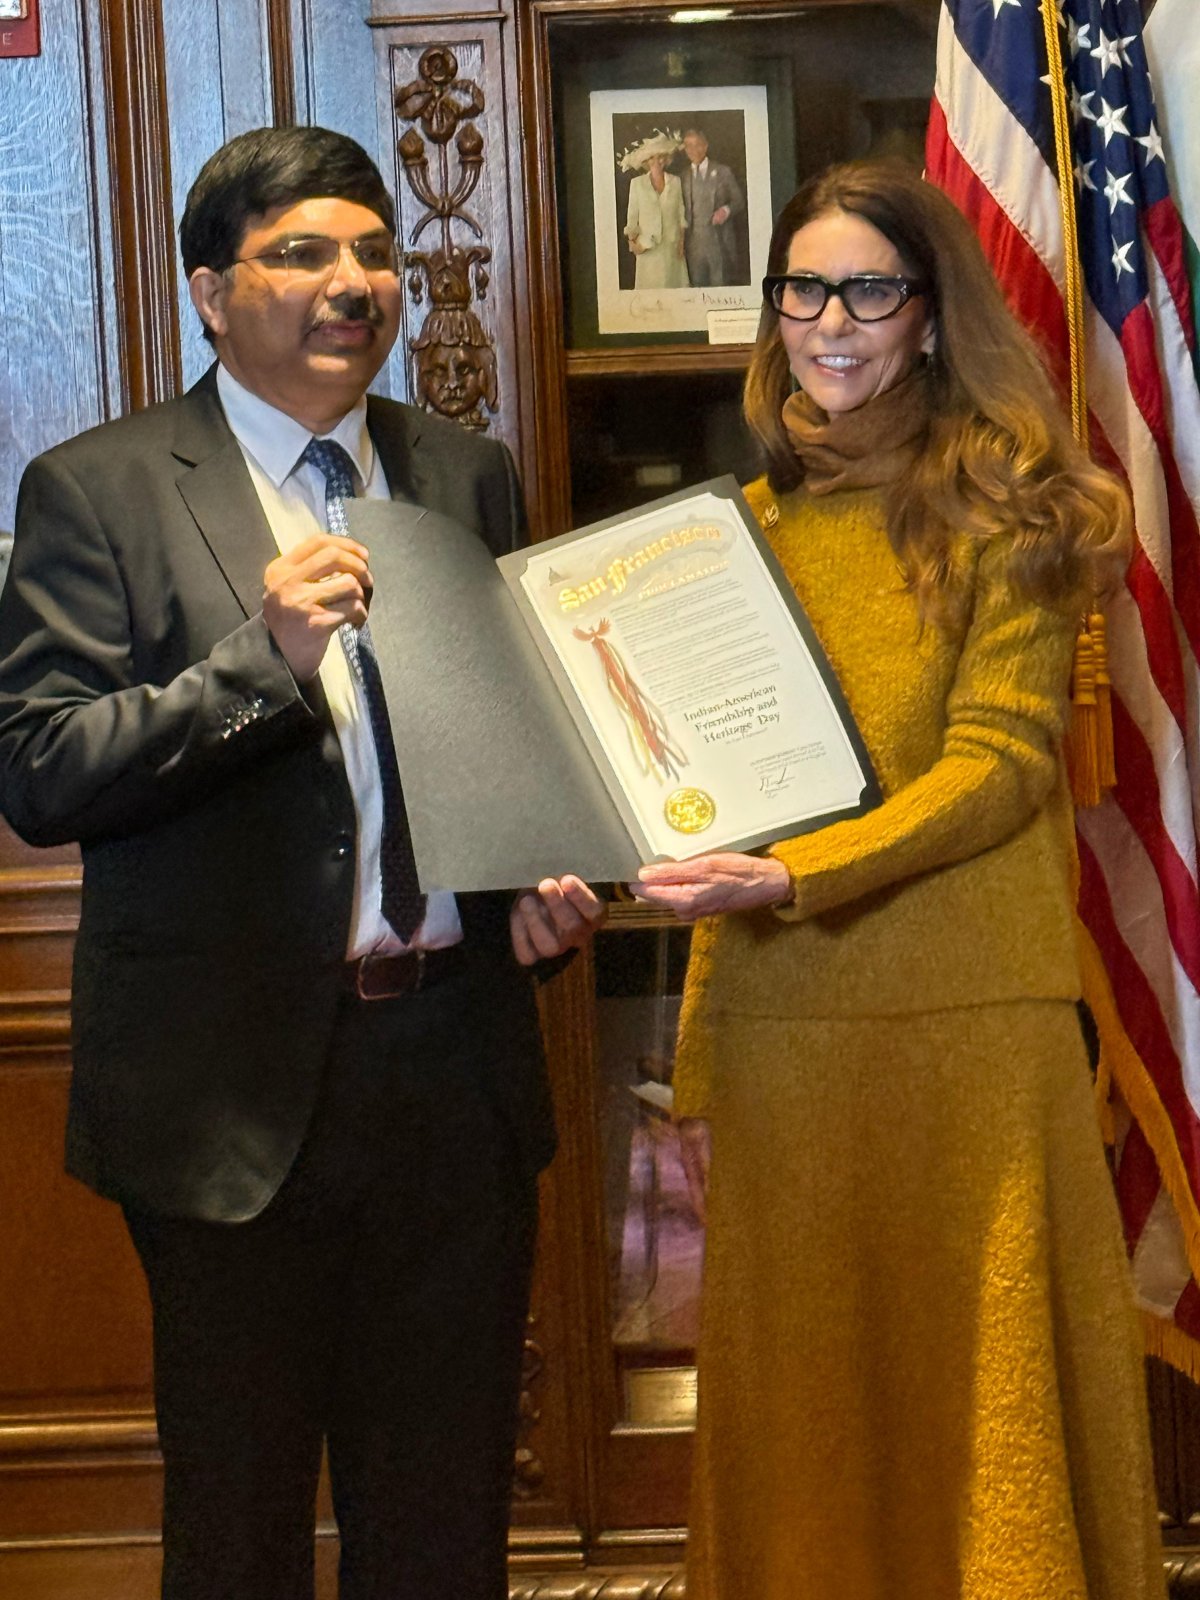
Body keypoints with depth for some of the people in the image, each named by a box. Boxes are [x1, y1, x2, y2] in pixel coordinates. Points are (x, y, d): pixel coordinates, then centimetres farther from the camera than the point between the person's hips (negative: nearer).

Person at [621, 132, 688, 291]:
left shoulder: (675, 182, 7)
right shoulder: (637, 183, 2)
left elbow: (681, 213, 9)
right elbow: (632, 216, 4)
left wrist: (681, 241, 3)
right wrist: (633, 241, -3)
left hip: (672, 246, 2)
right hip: (648, 247, -2)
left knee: (673, 285, -1)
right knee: (651, 286, -5)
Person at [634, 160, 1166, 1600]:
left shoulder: (1000, 505, 0)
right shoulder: (756, 524, 13)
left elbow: (1003, 761, -9)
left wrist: (793, 879, -23)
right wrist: (697, 1069, 11)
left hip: (970, 1017, -4)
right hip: (780, 1032, 4)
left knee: (982, 1394, 1)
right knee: (804, 1418, 10)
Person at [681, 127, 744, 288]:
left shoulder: (722, 171, 7)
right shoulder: (683, 177, 11)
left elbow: (739, 202, 9)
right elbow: (682, 209, 14)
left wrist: (726, 210, -13)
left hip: (720, 244, -1)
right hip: (694, 244, 1)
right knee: (698, 290, -2)